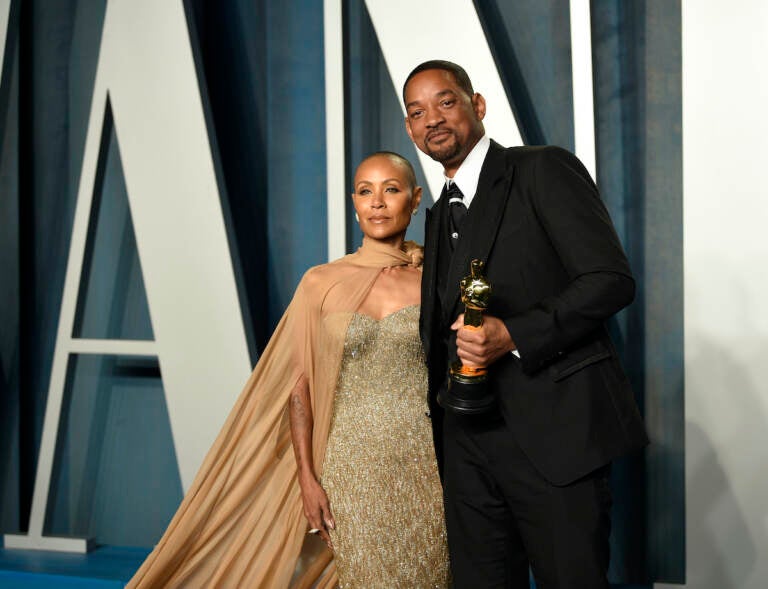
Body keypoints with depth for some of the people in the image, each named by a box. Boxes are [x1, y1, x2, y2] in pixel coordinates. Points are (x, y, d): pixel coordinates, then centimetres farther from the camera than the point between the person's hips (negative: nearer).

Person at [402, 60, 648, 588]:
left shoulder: (544, 170, -3)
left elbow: (612, 279, -12)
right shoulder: (440, 215, 19)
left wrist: (512, 335, -20)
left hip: (554, 433, -6)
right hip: (469, 443, 7)